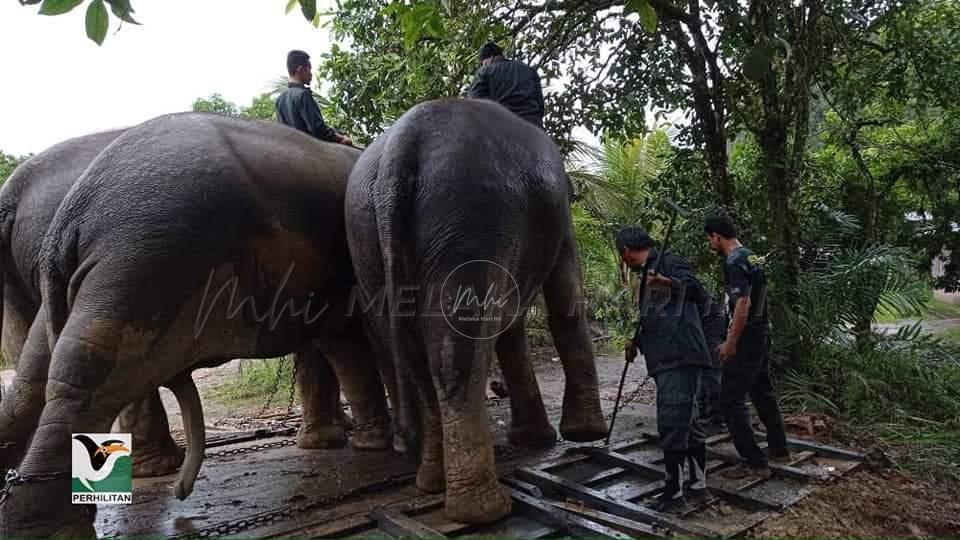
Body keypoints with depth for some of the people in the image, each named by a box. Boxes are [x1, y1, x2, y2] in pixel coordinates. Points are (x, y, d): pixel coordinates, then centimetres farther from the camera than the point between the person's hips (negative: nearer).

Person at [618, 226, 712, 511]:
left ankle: (673, 488, -2)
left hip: (680, 358, -10)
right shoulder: (649, 274, 23)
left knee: (672, 423, -9)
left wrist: (670, 283, -38)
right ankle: (698, 481, 22)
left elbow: (698, 292, -21)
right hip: (666, 360, 10)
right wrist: (635, 342, 39)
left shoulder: (668, 262, -5)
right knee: (686, 420, 14)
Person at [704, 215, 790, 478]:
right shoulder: (751, 257, 12)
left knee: (731, 400, -5)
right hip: (762, 333, 10)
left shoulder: (734, 262, -18)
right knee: (763, 392, 22)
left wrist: (731, 342, -21)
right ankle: (778, 448, 34)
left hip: (746, 339, -10)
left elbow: (743, 304, -26)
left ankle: (755, 462, -2)